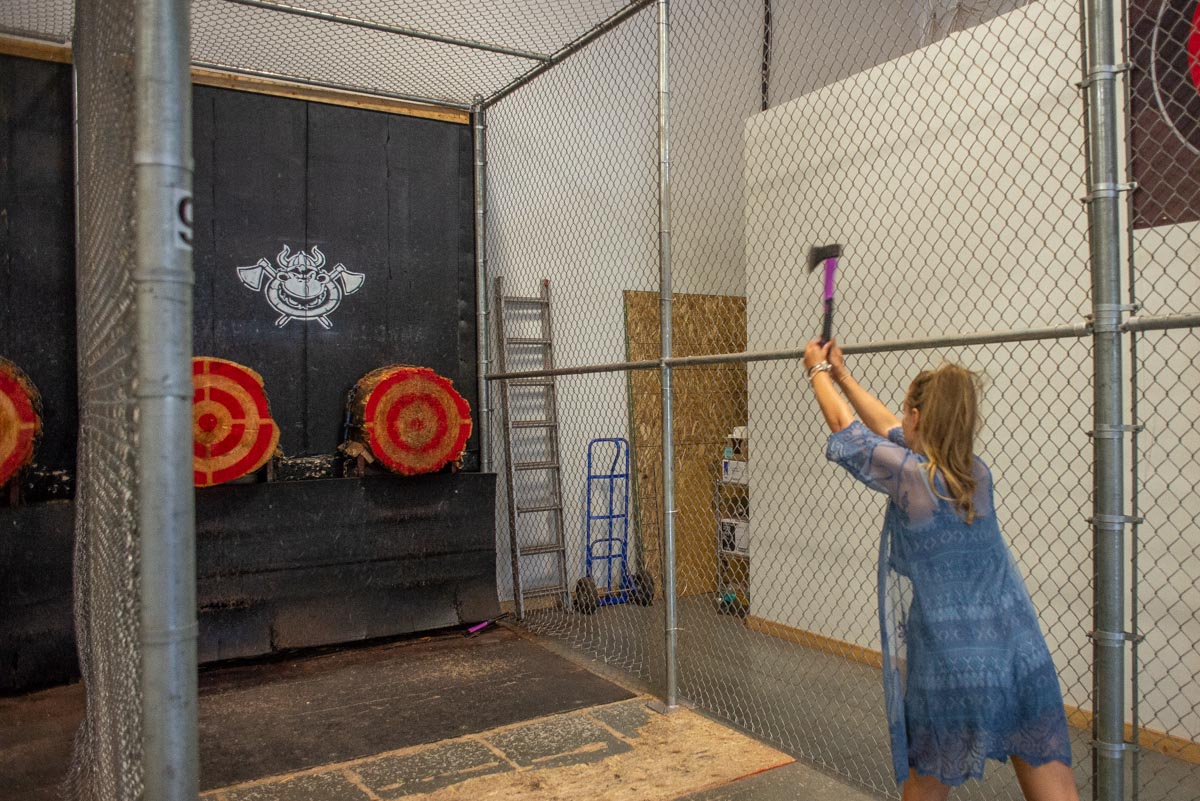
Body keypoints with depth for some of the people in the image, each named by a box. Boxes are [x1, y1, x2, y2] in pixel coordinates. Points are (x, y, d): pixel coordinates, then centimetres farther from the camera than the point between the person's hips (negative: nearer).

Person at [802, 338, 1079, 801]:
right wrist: (842, 376, 31)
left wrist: (818, 372, 23)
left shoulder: (910, 477, -12)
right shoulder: (977, 474, 6)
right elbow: (891, 432, 20)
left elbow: (844, 428, 5)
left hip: (951, 674, -5)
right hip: (1026, 663, 5)